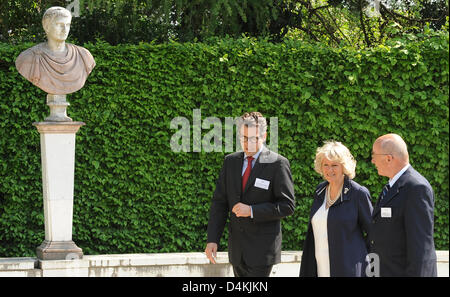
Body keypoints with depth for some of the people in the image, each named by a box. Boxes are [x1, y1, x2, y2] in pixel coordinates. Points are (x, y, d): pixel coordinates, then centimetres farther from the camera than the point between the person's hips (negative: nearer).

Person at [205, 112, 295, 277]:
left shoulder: (277, 164, -7)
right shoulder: (230, 161, 9)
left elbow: (287, 206, -10)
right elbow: (219, 202, 8)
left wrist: (251, 211, -20)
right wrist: (212, 239, -2)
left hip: (262, 249, -6)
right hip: (237, 248, 6)